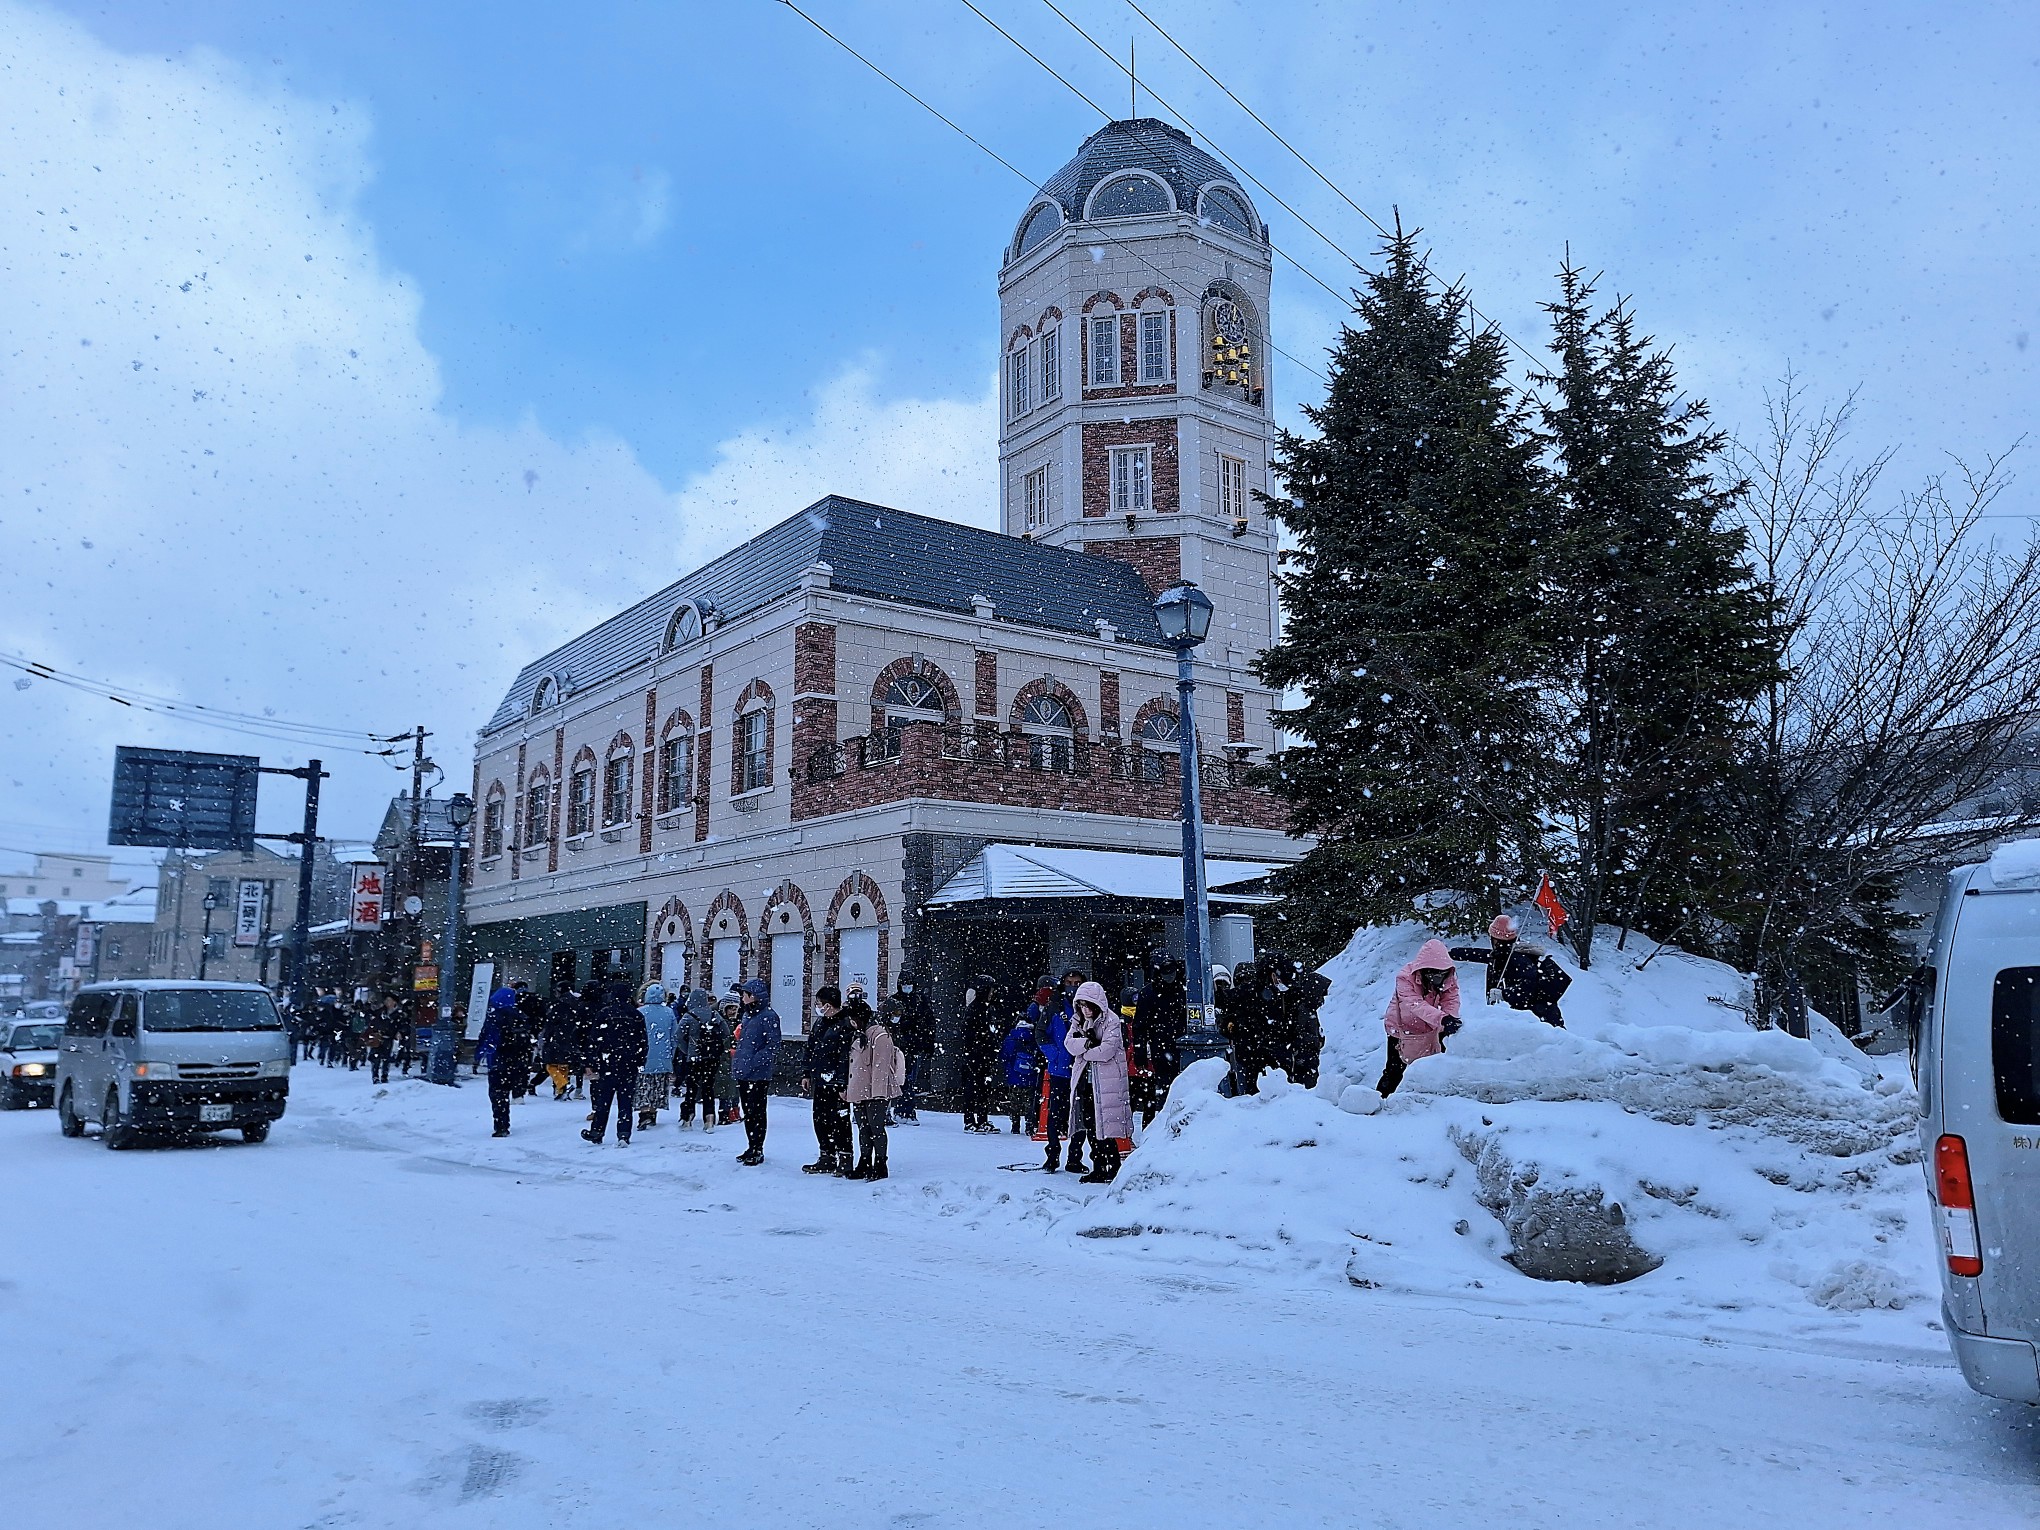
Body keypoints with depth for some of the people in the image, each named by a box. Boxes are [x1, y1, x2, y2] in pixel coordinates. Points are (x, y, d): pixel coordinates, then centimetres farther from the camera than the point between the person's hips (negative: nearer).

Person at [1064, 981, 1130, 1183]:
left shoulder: (1111, 1020, -9)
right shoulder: (1078, 1021, 13)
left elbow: (1107, 1050, -19)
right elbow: (1069, 1043, -1)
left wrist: (1083, 1052, -7)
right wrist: (1086, 1043, -20)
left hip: (1107, 1080, -7)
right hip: (1084, 1079, 7)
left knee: (1104, 1126, -8)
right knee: (1089, 1124, 9)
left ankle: (1113, 1169, -1)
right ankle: (1098, 1168, 18)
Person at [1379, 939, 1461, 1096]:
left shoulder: (1450, 978, -14)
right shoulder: (1405, 978, -30)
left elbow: (1452, 1000, -22)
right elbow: (1416, 1004, -44)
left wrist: (1451, 1018, -45)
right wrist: (1442, 1018, -59)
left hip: (1430, 1029, 4)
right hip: (1402, 1028, -4)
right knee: (1394, 1070, -4)